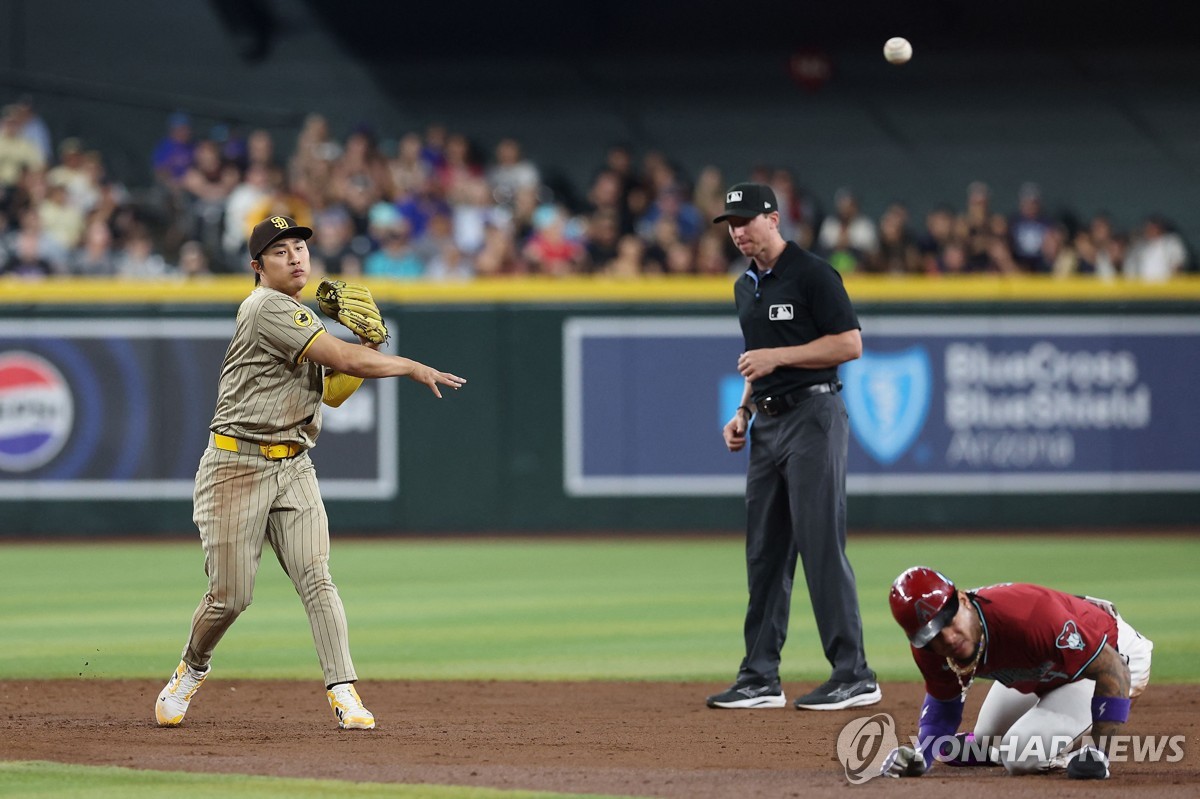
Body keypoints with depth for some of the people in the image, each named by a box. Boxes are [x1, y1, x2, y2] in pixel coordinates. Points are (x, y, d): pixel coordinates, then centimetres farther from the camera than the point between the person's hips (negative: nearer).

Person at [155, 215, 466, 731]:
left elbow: (334, 391, 19)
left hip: (294, 468, 7)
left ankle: (344, 694, -14)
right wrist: (414, 368, -7)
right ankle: (191, 671, 25)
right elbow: (344, 359, -19)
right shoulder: (268, 309, -14)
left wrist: (368, 350, 3)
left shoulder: (300, 316, 16)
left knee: (315, 577, -9)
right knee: (230, 595, -2)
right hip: (237, 465, -7)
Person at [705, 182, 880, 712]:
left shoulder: (811, 274, -9)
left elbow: (850, 344, -14)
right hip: (768, 424, 9)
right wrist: (742, 413, 14)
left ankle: (854, 677, -9)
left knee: (822, 547, -11)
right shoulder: (746, 287, 17)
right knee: (764, 551, 8)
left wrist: (778, 356, -16)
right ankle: (760, 679, 11)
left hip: (813, 416, -9)